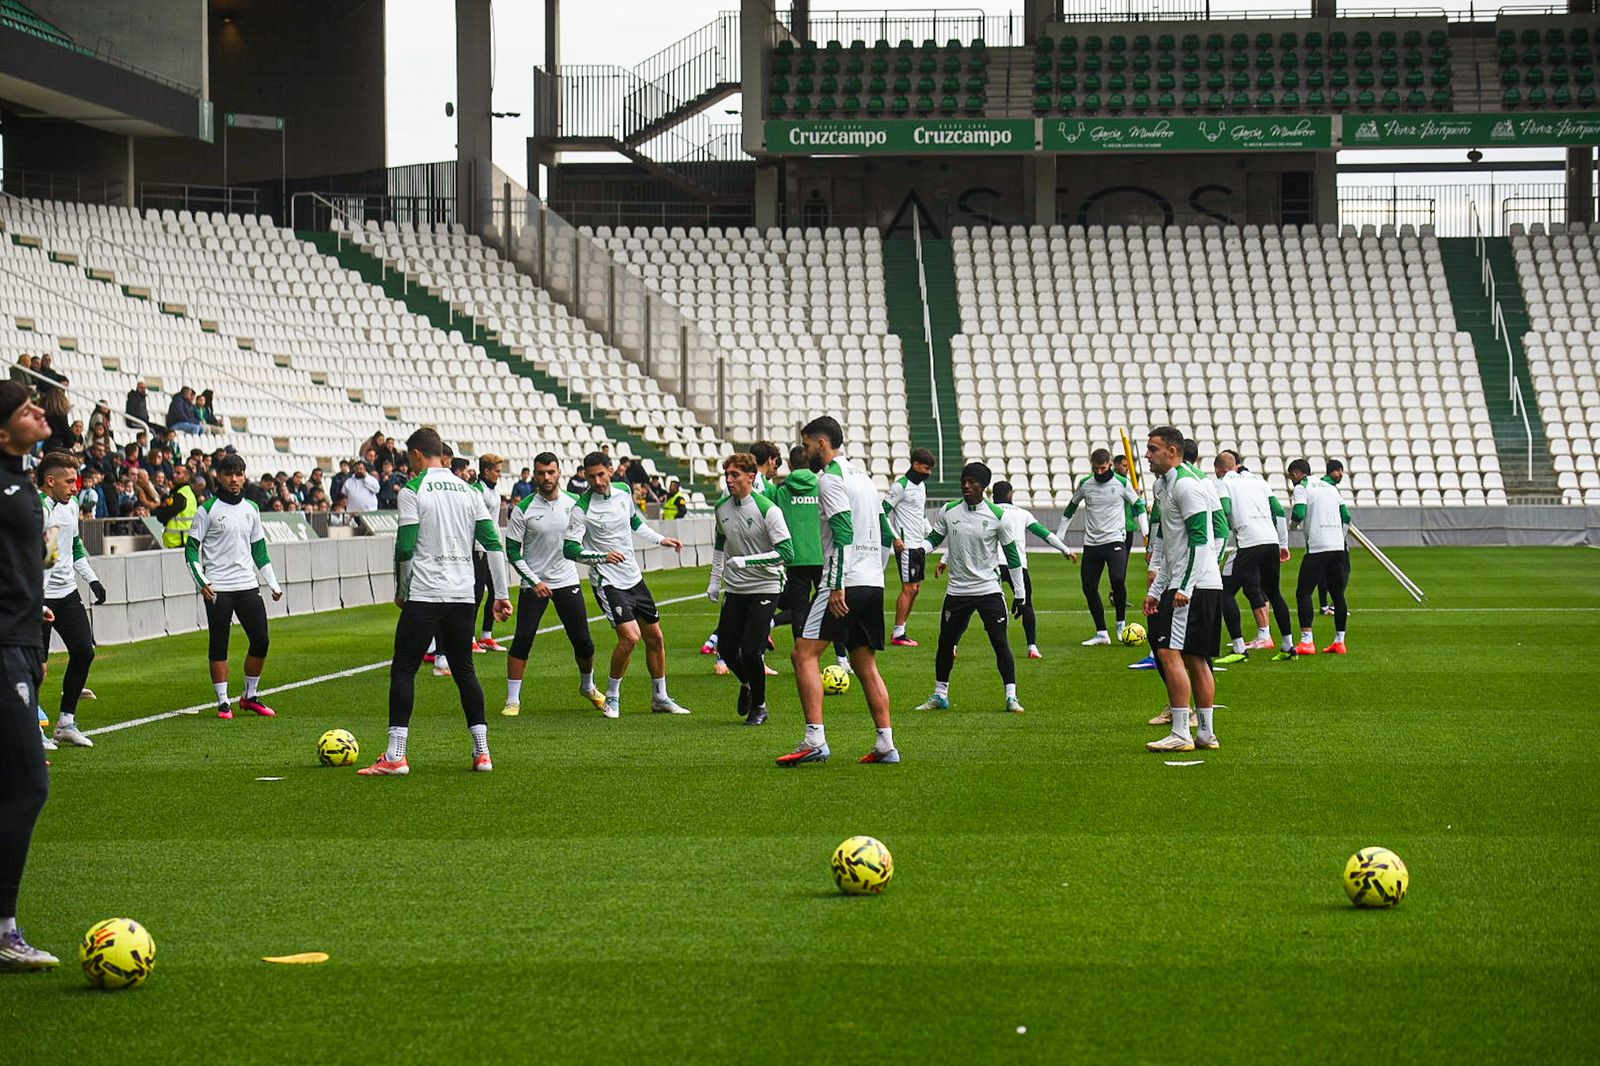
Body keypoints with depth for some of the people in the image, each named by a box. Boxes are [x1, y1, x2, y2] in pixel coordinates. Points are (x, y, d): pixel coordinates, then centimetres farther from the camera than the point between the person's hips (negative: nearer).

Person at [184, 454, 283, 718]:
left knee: (260, 640, 0)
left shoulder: (251, 509, 12)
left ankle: (251, 696, 15)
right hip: (218, 588, -4)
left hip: (247, 585, 5)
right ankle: (223, 702, 4)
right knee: (219, 645, -1)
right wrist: (201, 582, -14)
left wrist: (273, 584, 14)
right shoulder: (208, 510, -3)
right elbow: (192, 548, -3)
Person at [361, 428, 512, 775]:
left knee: (403, 670, 0)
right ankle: (482, 753, 8)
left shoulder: (412, 490, -5)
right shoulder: (468, 490, 10)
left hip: (424, 595, -5)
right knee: (464, 670, 12)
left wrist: (401, 591, 6)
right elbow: (493, 543, 7)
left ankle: (395, 756, -6)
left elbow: (405, 548, -9)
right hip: (463, 596, 5)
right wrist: (501, 595, 10)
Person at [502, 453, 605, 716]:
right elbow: (512, 551, -6)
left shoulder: (572, 504, 1)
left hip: (567, 581, 3)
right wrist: (534, 582, -12)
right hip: (534, 583, -3)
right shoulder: (523, 509, -9)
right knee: (522, 640, -12)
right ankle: (512, 700, -3)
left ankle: (588, 687, 29)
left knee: (583, 641, 2)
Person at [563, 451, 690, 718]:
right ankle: (612, 697, -3)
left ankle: (660, 698, 26)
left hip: (634, 578, 7)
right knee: (630, 637, -20)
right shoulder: (582, 508, -16)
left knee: (655, 636, 11)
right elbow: (570, 549, -19)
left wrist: (661, 540, 18)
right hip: (607, 582, -7)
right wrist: (603, 557, -32)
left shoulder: (623, 493, 3)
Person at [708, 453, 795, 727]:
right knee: (726, 649, 4)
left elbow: (786, 553, -20)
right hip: (734, 589, 6)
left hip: (764, 588, -5)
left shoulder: (768, 510, -17)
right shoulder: (722, 508, 2)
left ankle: (759, 706, 9)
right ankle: (747, 684, 37)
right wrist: (715, 579, 19)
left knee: (750, 650, -13)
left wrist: (746, 561, -26)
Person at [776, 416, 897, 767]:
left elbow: (843, 534, -18)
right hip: (874, 583, 9)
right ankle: (886, 746, 6)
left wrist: (837, 586, -21)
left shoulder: (831, 478, -8)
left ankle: (815, 740, -20)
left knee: (804, 654, -10)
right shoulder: (862, 475, 20)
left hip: (845, 583, -9)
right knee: (866, 665, 12)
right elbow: (883, 534, 23)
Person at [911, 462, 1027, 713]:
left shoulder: (997, 516, -6)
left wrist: (1020, 592, 2)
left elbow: (1012, 554, 1)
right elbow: (934, 539, 11)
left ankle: (1011, 697, -4)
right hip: (957, 590, 3)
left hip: (989, 589, -3)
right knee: (945, 643, 8)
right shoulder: (948, 512, 0)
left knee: (1001, 642, -10)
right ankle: (940, 695, 24)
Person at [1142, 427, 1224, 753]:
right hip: (1180, 585, 10)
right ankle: (1207, 733, 12)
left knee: (1170, 652, -13)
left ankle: (1181, 734, -14)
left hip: (1194, 586, -10)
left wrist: (1185, 588, -22)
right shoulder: (1167, 484, 20)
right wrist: (1156, 589, 24)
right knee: (1194, 658, 10)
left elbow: (1200, 538, -19)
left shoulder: (1185, 484, -12)